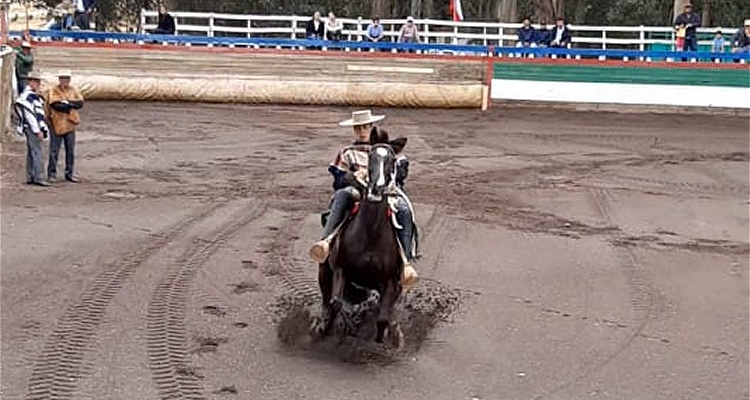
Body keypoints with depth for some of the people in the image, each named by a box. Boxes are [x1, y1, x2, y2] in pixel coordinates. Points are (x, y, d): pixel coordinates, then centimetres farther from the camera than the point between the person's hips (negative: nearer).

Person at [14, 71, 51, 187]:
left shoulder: (34, 95, 18)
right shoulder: (28, 95, -14)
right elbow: (30, 115, -19)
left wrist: (42, 129, 20)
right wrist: (38, 131, -20)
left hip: (35, 127, 10)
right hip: (32, 128, -10)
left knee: (31, 152, 12)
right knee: (36, 151, -12)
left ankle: (30, 177, 17)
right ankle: (38, 178, -14)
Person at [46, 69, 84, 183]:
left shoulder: (72, 90, 11)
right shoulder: (53, 91, -4)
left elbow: (80, 103, -3)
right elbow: (56, 105, -19)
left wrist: (67, 102, -16)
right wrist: (71, 106, -12)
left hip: (70, 125, 5)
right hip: (56, 125, -5)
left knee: (71, 151, 8)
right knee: (54, 151, 1)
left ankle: (69, 174, 16)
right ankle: (52, 174, 10)